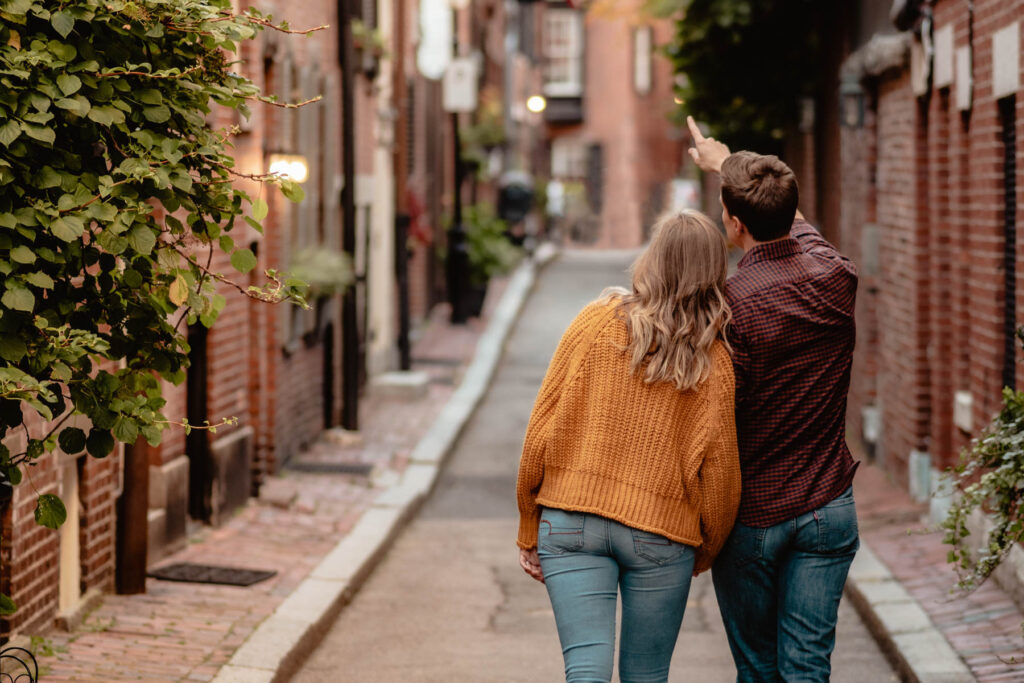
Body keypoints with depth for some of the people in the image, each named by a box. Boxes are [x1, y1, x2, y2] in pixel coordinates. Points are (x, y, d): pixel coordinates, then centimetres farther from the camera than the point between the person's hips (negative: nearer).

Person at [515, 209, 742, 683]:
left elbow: (543, 429, -2)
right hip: (662, 532, 0)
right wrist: (704, 553, 17)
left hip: (571, 520, 0)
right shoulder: (713, 360, -2)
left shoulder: (596, 322, -1)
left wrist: (529, 531, 7)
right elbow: (719, 469, -1)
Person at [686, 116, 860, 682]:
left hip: (750, 514, -3)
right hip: (827, 508, 3)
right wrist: (727, 165, 35)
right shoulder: (835, 278, -3)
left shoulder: (727, 305, -18)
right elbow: (796, 226, 21)